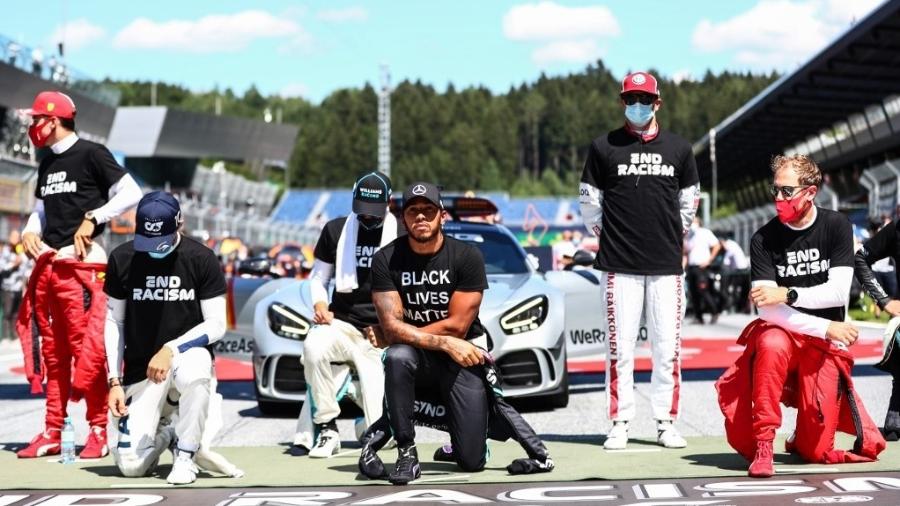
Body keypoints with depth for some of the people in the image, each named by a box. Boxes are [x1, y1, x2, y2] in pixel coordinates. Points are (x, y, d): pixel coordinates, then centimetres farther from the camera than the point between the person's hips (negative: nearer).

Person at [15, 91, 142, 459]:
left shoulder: (90, 154, -5)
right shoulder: (47, 164, 18)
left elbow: (131, 193, -10)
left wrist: (92, 218, -16)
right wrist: (30, 231, 7)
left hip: (81, 263, -8)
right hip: (47, 263, 8)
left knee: (87, 346, -9)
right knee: (51, 348, 10)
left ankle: (99, 431, -4)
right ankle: (52, 432, 15)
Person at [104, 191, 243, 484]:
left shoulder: (201, 259, -7)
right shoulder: (122, 260, -1)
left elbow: (217, 325, -7)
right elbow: (114, 322, 5)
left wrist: (171, 349, -20)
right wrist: (115, 381, -2)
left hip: (190, 353, -1)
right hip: (141, 369, 2)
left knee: (195, 371, -41)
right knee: (131, 465, -14)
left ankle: (185, 456, -17)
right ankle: (164, 433, 21)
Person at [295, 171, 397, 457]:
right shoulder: (336, 230, 9)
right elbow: (318, 276, 16)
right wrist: (320, 303, -6)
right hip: (342, 323, 2)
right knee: (313, 347, -36)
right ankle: (327, 428, -24)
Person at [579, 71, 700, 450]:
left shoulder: (678, 149, 9)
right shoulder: (603, 148, 3)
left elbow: (689, 202, 17)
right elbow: (589, 203, 8)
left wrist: (672, 237, 11)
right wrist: (612, 236, 6)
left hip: (667, 265, 2)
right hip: (620, 265, -2)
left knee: (667, 348, 2)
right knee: (620, 348, 0)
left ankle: (666, 423, 9)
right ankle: (620, 423, 6)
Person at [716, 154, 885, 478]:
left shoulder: (836, 226, -3)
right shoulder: (764, 240, -6)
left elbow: (839, 292, -11)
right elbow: (767, 309, -14)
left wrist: (787, 294, -21)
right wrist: (827, 328, -20)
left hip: (826, 345, 0)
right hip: (781, 333, 0)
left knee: (816, 450, -8)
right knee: (772, 344, -39)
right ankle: (762, 444, -29)